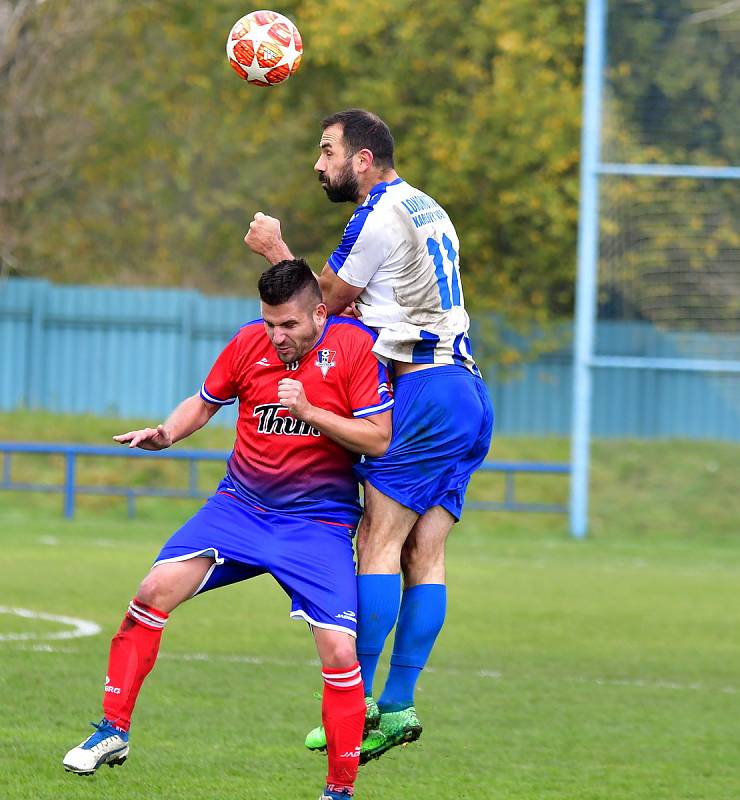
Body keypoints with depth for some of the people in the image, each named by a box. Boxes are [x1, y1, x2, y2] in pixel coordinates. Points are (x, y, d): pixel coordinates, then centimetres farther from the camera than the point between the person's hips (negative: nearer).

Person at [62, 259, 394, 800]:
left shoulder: (355, 346, -10)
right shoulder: (250, 341, -2)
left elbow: (379, 439, -12)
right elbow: (205, 402, 14)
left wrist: (309, 411, -22)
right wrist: (167, 434, -6)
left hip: (319, 522, -3)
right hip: (240, 505, 3)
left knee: (339, 652, -16)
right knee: (156, 589, -14)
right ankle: (113, 731, 1)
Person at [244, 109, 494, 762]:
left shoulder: (378, 219, -9)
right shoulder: (425, 209, 20)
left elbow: (325, 300, 1)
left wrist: (274, 249, 13)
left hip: (423, 390, -9)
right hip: (467, 392, 9)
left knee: (379, 540, -11)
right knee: (424, 555, 4)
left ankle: (360, 701, -15)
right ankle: (399, 707, 0)